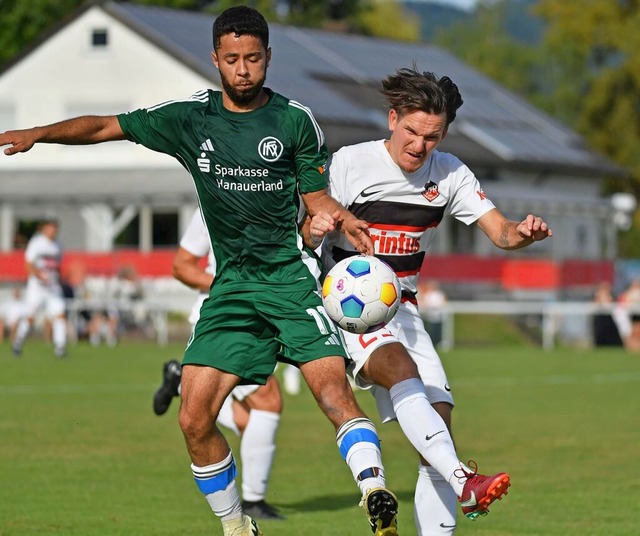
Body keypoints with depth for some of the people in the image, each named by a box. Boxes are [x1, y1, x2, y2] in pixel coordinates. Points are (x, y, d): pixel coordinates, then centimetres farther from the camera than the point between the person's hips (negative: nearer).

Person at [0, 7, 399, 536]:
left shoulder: (296, 120, 3)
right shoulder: (190, 116, 7)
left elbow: (316, 196, 11)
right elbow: (108, 126, 12)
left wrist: (347, 221, -10)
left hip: (292, 276, -3)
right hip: (232, 284, 3)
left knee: (334, 391, -24)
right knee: (195, 419, -4)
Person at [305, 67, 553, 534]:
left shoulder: (450, 174, 2)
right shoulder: (350, 163, -10)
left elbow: (500, 232, -2)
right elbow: (302, 241, -9)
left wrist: (524, 232, -25)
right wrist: (314, 228, -34)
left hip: (401, 310, 5)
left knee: (439, 417, -9)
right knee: (401, 367, -33)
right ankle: (463, 484, -50)